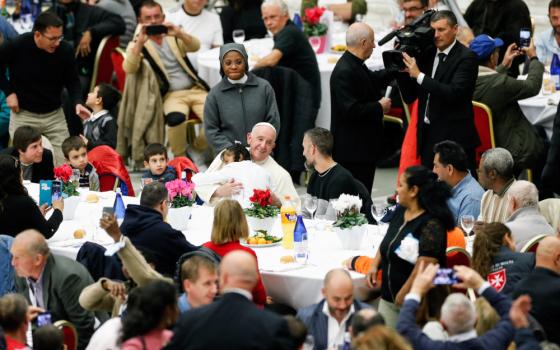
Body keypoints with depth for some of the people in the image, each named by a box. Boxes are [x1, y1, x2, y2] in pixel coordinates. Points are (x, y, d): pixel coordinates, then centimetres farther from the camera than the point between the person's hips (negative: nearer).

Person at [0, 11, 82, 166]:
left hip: (55, 114, 2)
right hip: (24, 114, -2)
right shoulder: (16, 46, -19)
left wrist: (77, 103, -17)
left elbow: (72, 81, 0)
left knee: (64, 164, -1)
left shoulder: (65, 50, -14)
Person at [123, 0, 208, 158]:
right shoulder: (137, 44, 6)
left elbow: (195, 46, -5)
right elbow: (129, 69, -13)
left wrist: (179, 34, -24)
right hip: (171, 95, -3)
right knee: (176, 118, -36)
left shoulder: (173, 36, 15)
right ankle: (179, 159, -15)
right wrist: (140, 43, -25)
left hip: (195, 89, 3)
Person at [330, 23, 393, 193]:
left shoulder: (355, 65, 9)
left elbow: (374, 80, 29)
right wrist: (380, 107, -15)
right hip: (352, 149, -10)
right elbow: (350, 109, -26)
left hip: (364, 146, 10)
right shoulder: (344, 72, -21)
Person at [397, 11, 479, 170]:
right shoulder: (427, 54, 10)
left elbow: (454, 93, -21)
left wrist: (419, 75, -22)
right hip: (428, 136, 6)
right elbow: (409, 97, 12)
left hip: (455, 139, -6)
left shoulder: (466, 57, -8)